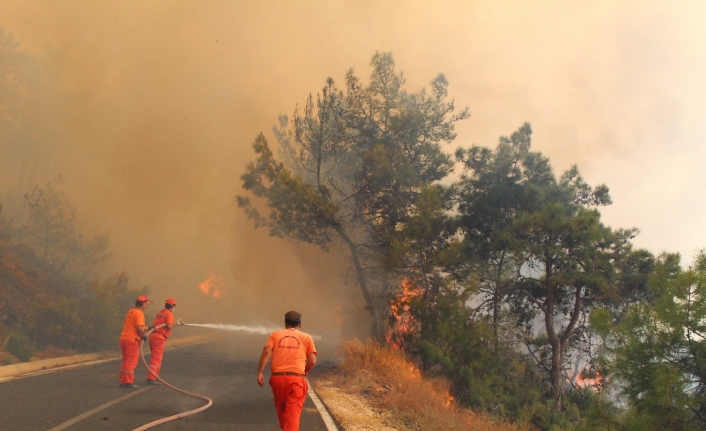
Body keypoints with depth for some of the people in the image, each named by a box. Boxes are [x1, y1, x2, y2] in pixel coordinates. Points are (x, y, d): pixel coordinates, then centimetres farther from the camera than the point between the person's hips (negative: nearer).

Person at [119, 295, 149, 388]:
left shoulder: (130, 312, 18)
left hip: (123, 338, 9)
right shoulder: (139, 313, -11)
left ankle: (123, 382, 18)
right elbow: (139, 327, -22)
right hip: (132, 339, -9)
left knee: (126, 361, 15)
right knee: (131, 362, -4)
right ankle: (128, 382, -2)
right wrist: (144, 336, -6)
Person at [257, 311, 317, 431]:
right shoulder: (306, 337, 11)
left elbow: (266, 352, -2)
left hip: (277, 377, 2)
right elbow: (312, 361, 3)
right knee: (293, 412, -4)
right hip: (296, 379, -2)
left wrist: (260, 372, -4)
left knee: (281, 408, 22)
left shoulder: (275, 334, 13)